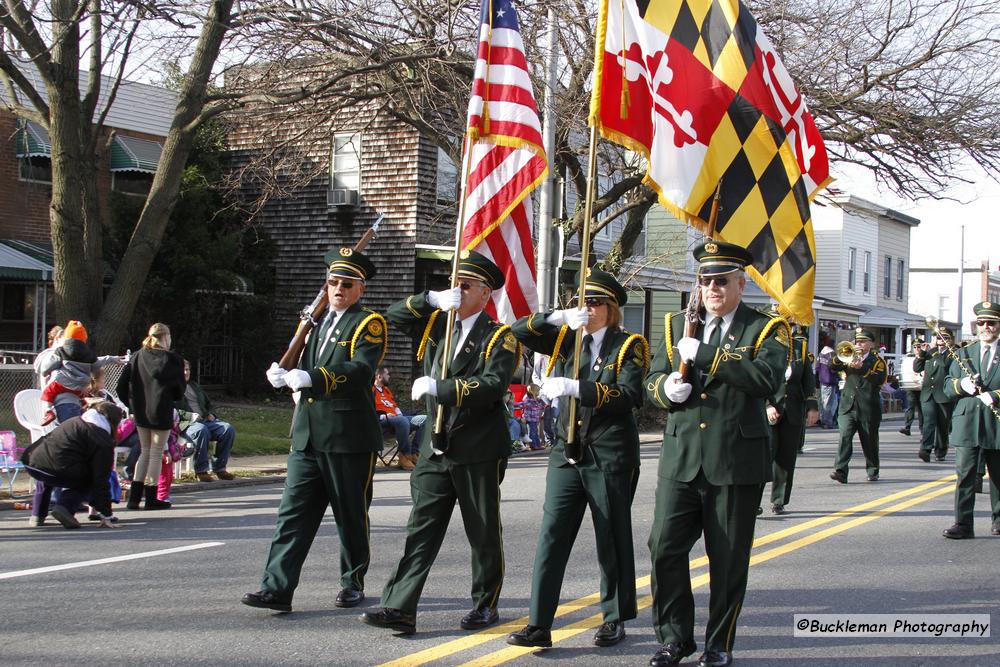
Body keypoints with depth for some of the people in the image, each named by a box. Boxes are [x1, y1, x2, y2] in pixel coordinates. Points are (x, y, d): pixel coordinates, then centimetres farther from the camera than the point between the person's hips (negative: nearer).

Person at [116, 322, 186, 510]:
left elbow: (122, 385, 3)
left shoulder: (137, 357, 5)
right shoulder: (173, 359, -8)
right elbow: (179, 390, -5)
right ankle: (151, 498, 8)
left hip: (140, 412, 5)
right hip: (161, 413, -5)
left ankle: (134, 497, 12)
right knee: (157, 454, 5)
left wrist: (132, 405, 13)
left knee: (145, 452, 16)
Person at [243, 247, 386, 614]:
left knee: (351, 514, 7)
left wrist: (311, 377, -30)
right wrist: (283, 374, 3)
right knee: (293, 513, -1)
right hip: (307, 433, 6)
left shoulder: (369, 323, -4)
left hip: (349, 435, -6)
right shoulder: (317, 321, 19)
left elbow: (361, 370, -20)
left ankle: (353, 582, 22)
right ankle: (276, 588, -4)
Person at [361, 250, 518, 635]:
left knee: (484, 533, 8)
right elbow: (395, 316, 9)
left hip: (478, 451, -5)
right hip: (436, 448, 5)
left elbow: (493, 385, -20)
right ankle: (399, 608, -4)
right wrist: (433, 299, -6)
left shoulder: (499, 338, -5)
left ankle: (485, 605, 22)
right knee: (421, 530, 0)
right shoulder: (437, 324, 14)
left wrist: (438, 388, -25)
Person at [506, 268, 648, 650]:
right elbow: (521, 332, 3)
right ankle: (539, 625, -3)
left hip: (611, 456, -4)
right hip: (568, 450, 4)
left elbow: (628, 396, -17)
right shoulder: (567, 339, 11)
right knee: (551, 535, -3)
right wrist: (558, 317, -13)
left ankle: (615, 620, 22)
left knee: (612, 539, 7)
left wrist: (576, 387, -27)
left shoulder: (629, 346, -3)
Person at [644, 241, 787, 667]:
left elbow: (767, 378, -18)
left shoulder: (766, 329, 0)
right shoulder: (678, 325, 13)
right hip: (681, 460, 3)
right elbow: (653, 379, 13)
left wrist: (704, 355, -20)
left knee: (728, 560, 6)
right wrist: (667, 387, -11)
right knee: (665, 549, 0)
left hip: (736, 463, -3)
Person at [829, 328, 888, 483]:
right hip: (848, 406, 2)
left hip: (868, 409, -2)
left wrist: (862, 368, -23)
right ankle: (840, 471, -20)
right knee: (845, 437, -14)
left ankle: (873, 471, 26)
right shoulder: (850, 359, 14)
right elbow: (833, 367, 2)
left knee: (870, 441, 9)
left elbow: (879, 379, -14)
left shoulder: (877, 361, 4)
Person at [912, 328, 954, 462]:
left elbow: (946, 364, -18)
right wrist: (920, 355, -1)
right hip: (928, 394, 2)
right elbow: (917, 368, 14)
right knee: (929, 421, -13)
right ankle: (925, 450, -24)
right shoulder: (930, 352, 16)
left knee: (943, 425, 5)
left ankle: (940, 452, 19)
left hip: (945, 395, -2)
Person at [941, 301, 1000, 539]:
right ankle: (963, 524, -8)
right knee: (964, 474, -7)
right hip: (967, 423, 1)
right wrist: (961, 385, -11)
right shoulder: (963, 354, 13)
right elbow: (948, 388, 9)